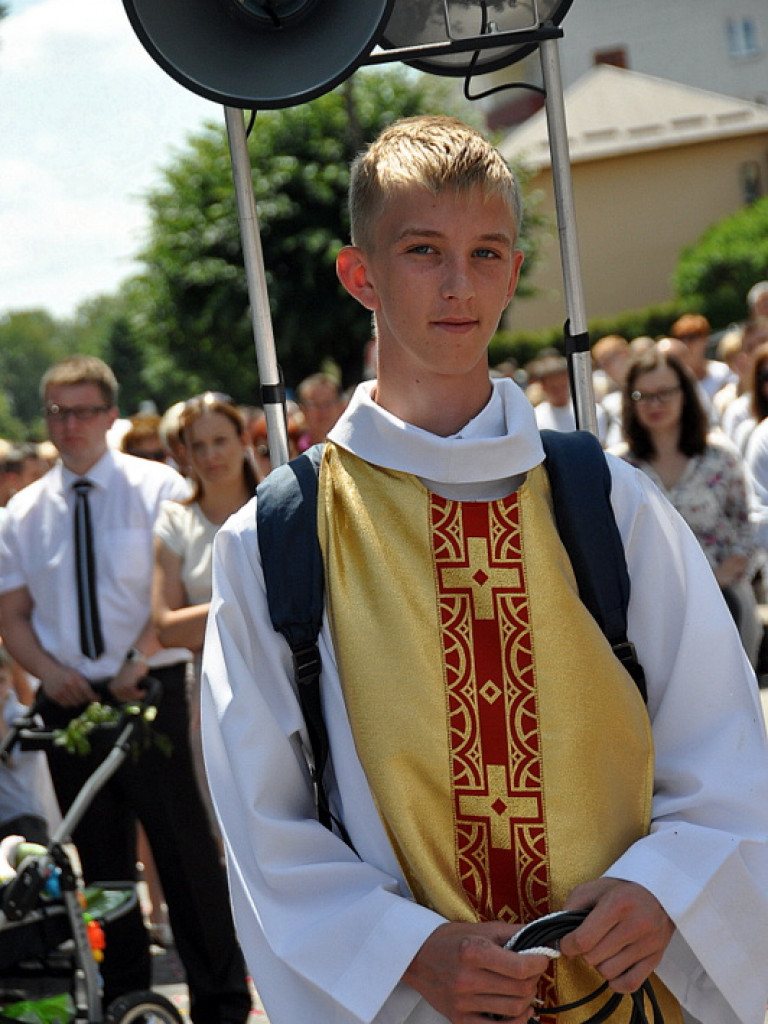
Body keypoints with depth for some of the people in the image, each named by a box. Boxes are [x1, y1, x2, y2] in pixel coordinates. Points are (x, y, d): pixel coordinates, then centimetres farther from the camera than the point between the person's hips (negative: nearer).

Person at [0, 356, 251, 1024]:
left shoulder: (159, 489, -1)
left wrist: (139, 660, -17)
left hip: (150, 690, -4)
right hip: (70, 699, 4)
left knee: (184, 846, -2)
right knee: (102, 858, 11)